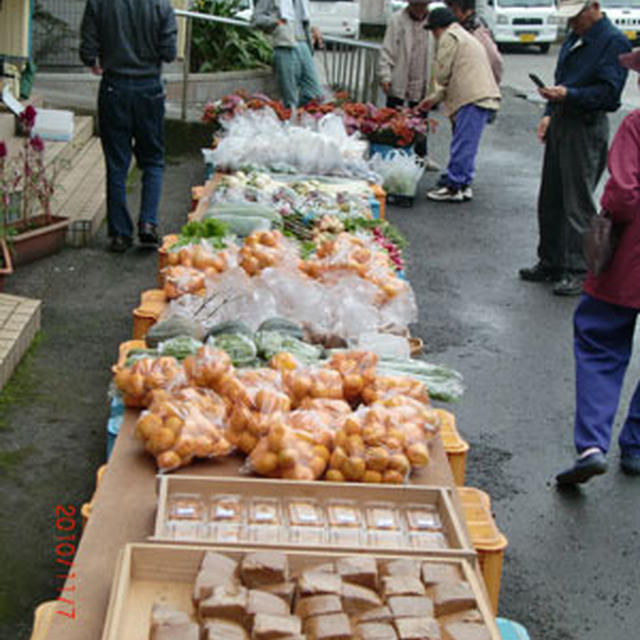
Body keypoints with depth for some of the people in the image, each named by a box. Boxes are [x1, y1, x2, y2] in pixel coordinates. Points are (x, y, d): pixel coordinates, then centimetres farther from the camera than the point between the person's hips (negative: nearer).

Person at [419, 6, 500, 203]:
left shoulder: (449, 37, -2)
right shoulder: (465, 36, 29)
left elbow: (442, 74, -6)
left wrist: (438, 93, 16)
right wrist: (435, 98, 30)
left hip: (474, 99, -10)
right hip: (486, 97, 10)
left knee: (462, 146, -7)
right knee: (467, 146, 14)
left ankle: (454, 188, -4)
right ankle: (464, 185, 18)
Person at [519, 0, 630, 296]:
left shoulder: (614, 42, -11)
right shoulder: (574, 38, 16)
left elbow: (609, 91, -17)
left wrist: (568, 95, -26)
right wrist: (549, 113, 12)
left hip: (587, 129, -9)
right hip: (561, 124, 9)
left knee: (578, 204, -5)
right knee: (550, 199, 13)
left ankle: (579, 271, 2)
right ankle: (550, 262, 25)